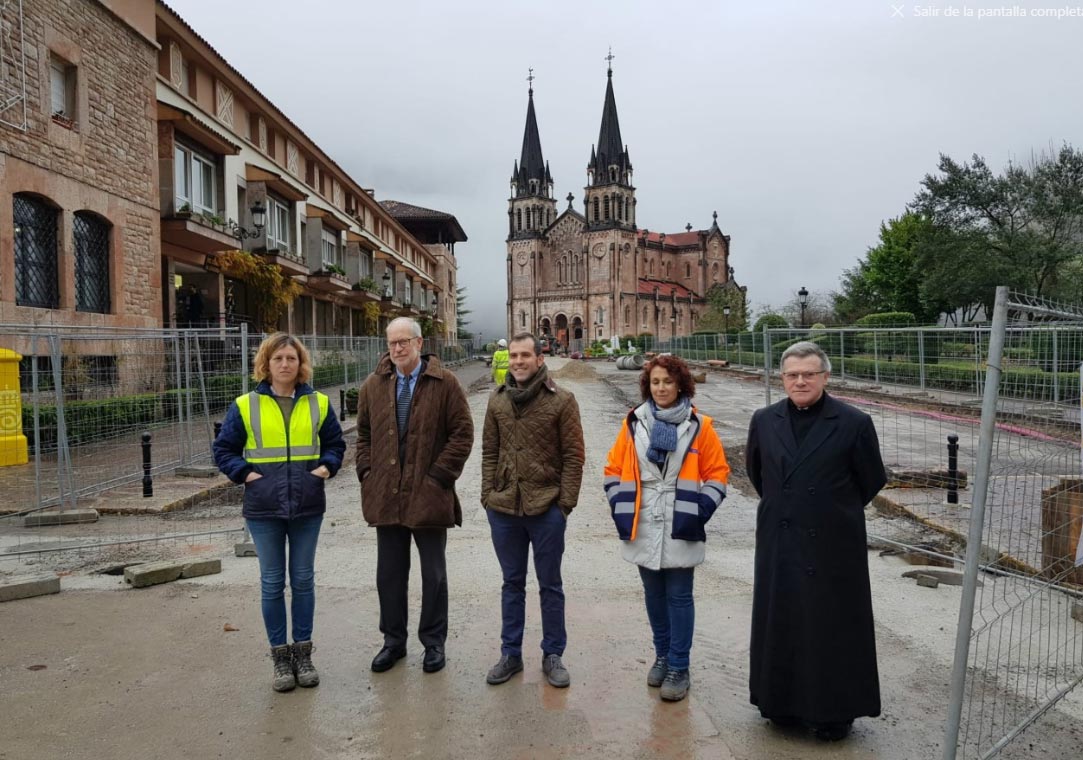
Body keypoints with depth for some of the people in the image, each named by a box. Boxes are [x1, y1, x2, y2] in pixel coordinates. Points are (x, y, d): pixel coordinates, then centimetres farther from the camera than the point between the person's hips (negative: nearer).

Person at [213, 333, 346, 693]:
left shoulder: (318, 404, 4)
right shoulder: (245, 406, -1)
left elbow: (335, 443, 14)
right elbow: (224, 449, 6)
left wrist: (327, 466, -4)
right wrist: (245, 473, -8)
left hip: (308, 507, 1)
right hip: (264, 508, -1)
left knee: (303, 580, 10)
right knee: (272, 583, 7)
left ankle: (303, 652, 23)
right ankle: (280, 656, 21)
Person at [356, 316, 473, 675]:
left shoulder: (444, 383, -5)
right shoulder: (373, 386, 6)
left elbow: (462, 433, -5)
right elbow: (363, 434, 16)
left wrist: (441, 474, -11)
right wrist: (367, 472, 4)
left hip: (429, 495, -3)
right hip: (385, 495, 3)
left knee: (433, 573, 10)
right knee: (389, 573, 13)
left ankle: (433, 642, 25)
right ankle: (393, 640, 28)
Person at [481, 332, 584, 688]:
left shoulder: (561, 400, -6)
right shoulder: (497, 400, 6)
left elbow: (573, 455, -6)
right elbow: (489, 451, 10)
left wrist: (566, 501, -10)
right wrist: (488, 494, 3)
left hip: (546, 508, -3)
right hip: (503, 508, 3)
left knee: (550, 585, 11)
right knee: (512, 583, 16)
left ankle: (553, 655, 25)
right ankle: (510, 654, 29)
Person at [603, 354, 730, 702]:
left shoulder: (699, 425, -3)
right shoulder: (634, 422, 3)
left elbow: (717, 473, 0)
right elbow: (614, 468, 9)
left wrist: (699, 511, -9)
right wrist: (620, 507, 0)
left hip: (680, 529, -3)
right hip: (643, 527, 3)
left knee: (679, 597, 4)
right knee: (654, 594, 15)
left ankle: (678, 668, 16)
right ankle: (663, 656, 32)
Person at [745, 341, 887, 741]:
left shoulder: (854, 423, -10)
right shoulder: (764, 421, 0)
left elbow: (872, 481, 2)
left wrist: (834, 512, 10)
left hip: (832, 546, -3)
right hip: (779, 545, 3)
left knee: (833, 626, 8)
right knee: (780, 624, 13)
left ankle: (836, 711, 24)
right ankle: (783, 701, 30)